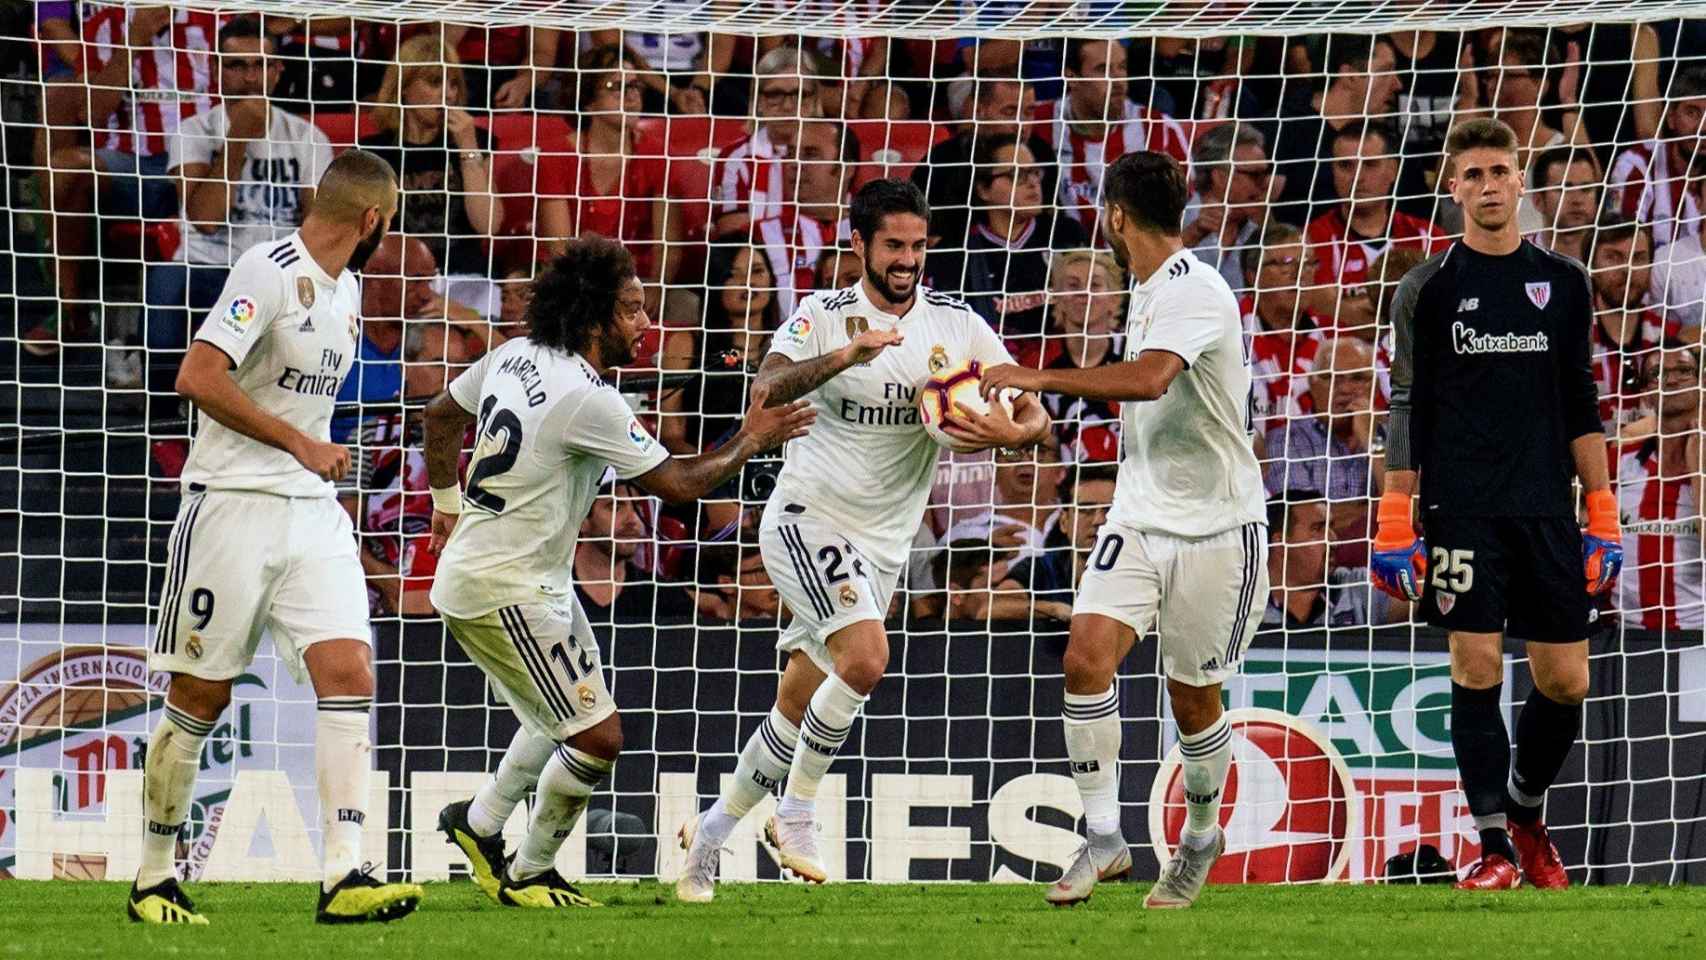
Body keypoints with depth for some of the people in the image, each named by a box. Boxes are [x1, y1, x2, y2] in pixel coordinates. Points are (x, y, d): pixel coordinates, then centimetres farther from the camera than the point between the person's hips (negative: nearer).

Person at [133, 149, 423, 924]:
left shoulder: (345, 288, 14)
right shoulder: (269, 272, -13)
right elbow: (197, 378, -21)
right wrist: (301, 444, -17)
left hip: (311, 512, 7)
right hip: (234, 504, -7)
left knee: (349, 675, -9)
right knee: (200, 698, 1)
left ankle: (343, 877, -16)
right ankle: (154, 880, 14)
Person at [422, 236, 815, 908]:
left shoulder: (516, 356, 3)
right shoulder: (588, 399, -23)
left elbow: (442, 413, 20)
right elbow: (677, 483, -16)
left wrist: (446, 500, 33)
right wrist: (751, 440, -2)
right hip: (506, 591, -10)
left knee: (568, 716, 25)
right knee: (598, 737, -5)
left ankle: (479, 821, 31)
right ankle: (528, 875, 8)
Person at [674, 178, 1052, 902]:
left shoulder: (956, 324, 2)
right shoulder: (825, 317, -8)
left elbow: (1034, 415, 1)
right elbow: (764, 391, -24)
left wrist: (1013, 431, -23)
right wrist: (846, 355, -39)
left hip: (883, 543, 5)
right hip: (808, 516, -5)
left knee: (799, 712, 9)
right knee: (866, 656, -27)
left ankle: (711, 831, 24)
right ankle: (797, 811, -12)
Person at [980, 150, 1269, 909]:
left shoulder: (1194, 291, -19)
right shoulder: (1149, 292, 11)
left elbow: (1149, 378, -36)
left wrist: (1040, 379, -34)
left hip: (1215, 526, -7)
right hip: (1139, 518, 7)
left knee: (1194, 698, 5)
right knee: (1086, 656, -13)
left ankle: (1200, 838, 29)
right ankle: (1103, 838, -9)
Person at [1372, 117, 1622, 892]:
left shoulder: (1562, 283, 10)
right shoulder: (1428, 289, 2)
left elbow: (1581, 408, 13)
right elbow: (1408, 412, 1)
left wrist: (1604, 519, 8)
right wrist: (1394, 528, -5)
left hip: (1547, 509, 3)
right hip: (1461, 508, -3)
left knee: (1565, 681, 2)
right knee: (1477, 668, -8)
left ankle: (1526, 814, 25)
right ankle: (1495, 846, 0)